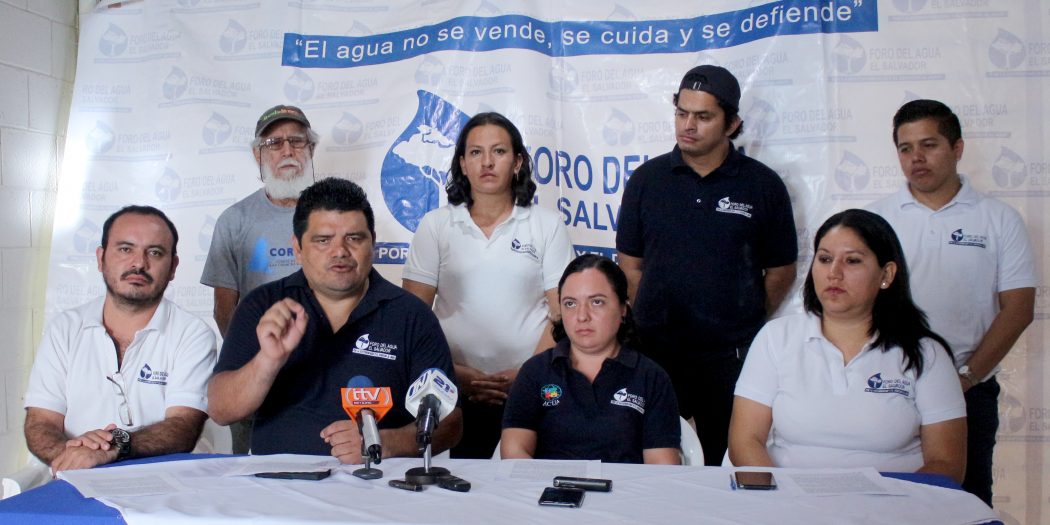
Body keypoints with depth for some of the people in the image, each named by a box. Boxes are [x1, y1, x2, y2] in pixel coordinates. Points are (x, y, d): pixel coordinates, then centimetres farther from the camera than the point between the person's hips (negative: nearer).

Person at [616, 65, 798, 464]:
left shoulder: (763, 185, 1)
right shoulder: (646, 180, 5)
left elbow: (781, 272, 7)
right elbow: (630, 265, 8)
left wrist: (744, 325, 4)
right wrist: (651, 320, 2)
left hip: (732, 357, -1)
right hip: (654, 353, 1)